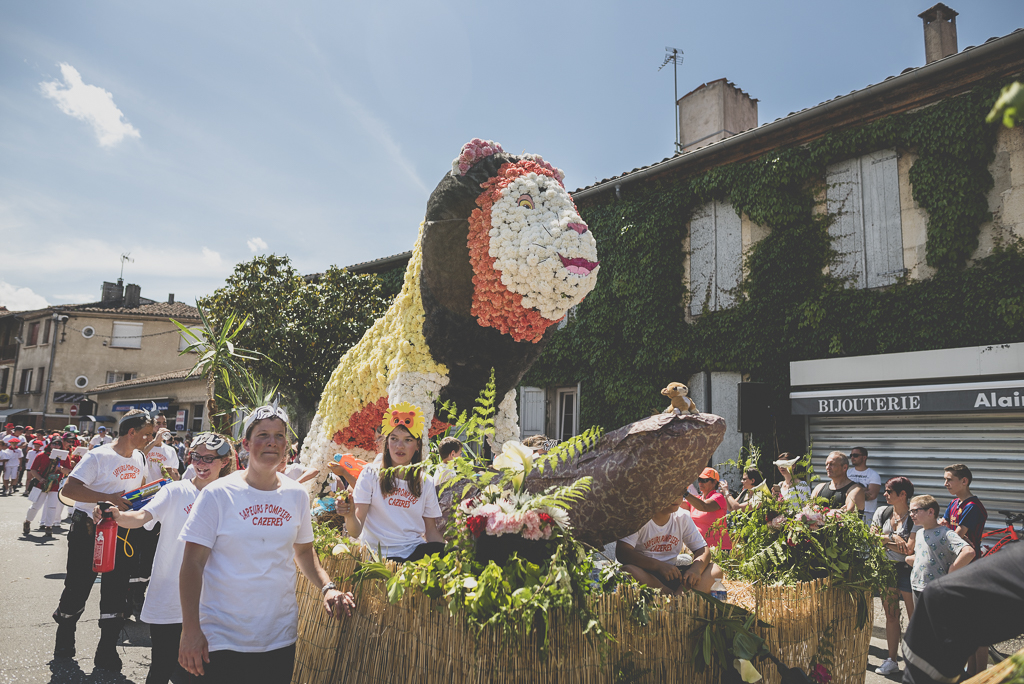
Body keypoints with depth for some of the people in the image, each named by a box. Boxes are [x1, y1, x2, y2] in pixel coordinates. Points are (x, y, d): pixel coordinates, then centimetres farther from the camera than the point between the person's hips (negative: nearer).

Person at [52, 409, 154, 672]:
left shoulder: (139, 458, 6)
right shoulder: (97, 456, -16)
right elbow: (70, 488, -23)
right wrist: (109, 498, -29)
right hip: (87, 529, -5)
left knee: (116, 590, 4)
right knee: (78, 587, 8)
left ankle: (107, 653, 16)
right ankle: (64, 642, 35)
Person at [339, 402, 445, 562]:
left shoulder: (425, 482, 11)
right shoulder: (371, 474, 1)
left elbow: (431, 530, 13)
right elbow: (356, 530, -4)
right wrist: (350, 516, -28)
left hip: (415, 551, 4)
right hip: (380, 554, -4)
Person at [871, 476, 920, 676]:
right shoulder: (882, 512, 5)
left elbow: (909, 549, -18)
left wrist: (884, 540, -10)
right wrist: (894, 539, -13)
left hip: (908, 570, -5)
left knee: (915, 619, 1)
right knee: (891, 616, 12)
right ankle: (892, 660, 23)